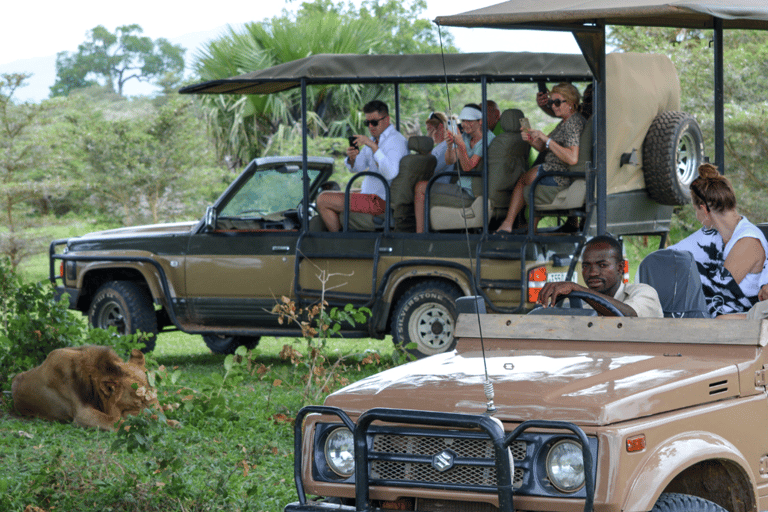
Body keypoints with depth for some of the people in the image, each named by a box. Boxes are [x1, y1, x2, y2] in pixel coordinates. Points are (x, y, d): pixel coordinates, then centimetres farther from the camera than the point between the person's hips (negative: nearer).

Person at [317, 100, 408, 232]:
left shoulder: (396, 141, -16)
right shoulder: (375, 139, 15)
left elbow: (390, 173, -32)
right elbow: (357, 167, 9)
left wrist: (373, 146, -35)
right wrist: (352, 158, -14)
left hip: (380, 201, -10)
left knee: (323, 200, -12)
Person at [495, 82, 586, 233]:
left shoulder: (573, 122, -21)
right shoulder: (566, 122, 13)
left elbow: (572, 158, -33)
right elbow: (544, 148, 15)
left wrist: (546, 139, -27)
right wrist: (531, 140, -7)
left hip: (559, 178, -10)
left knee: (521, 179, 10)